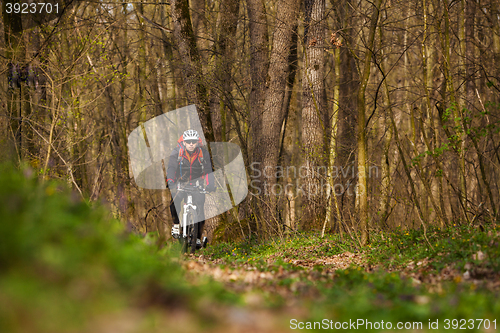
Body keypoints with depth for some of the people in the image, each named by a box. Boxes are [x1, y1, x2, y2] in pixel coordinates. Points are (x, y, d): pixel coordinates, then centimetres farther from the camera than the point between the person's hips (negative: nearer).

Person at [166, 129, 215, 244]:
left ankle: (197, 238, 0)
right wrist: (170, 181, -41)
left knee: (199, 208, -11)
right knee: (175, 200, -28)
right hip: (181, 183, -1)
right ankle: (176, 224, -4)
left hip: (197, 184, 1)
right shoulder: (176, 152, -13)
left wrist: (210, 184, -33)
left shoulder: (203, 153, -10)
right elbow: (171, 168, -23)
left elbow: (208, 169, -16)